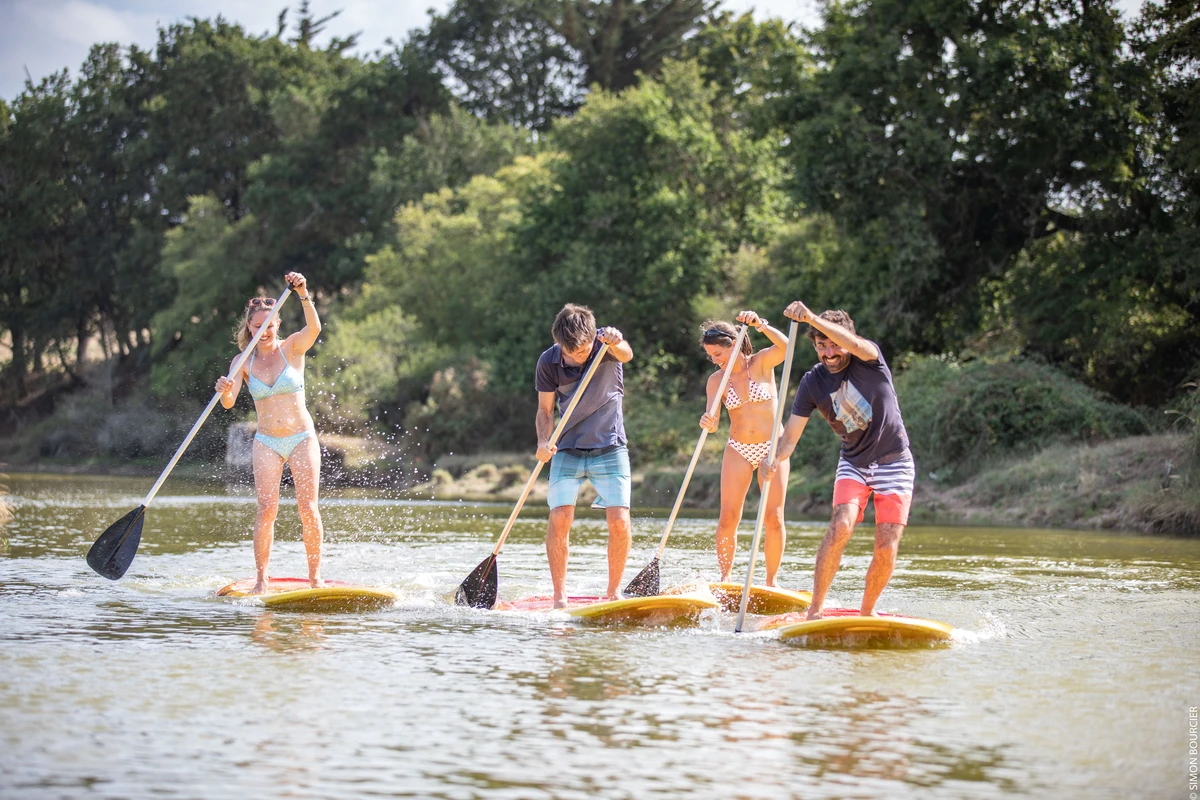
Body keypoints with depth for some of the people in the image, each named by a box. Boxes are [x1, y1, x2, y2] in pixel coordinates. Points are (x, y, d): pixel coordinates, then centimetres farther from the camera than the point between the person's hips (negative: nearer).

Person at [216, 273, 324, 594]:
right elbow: (229, 404, -10)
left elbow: (314, 328, -23)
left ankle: (315, 576, 1)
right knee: (267, 508, -12)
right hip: (267, 442, 1)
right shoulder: (243, 362, 3)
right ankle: (261, 580, -8)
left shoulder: (292, 348, -1)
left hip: (302, 438, -1)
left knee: (308, 508, -9)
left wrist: (303, 294, -38)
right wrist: (224, 391, -34)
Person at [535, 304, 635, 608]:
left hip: (609, 448, -1)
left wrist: (616, 344, -60)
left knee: (619, 522, -11)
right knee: (559, 519, -13)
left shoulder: (607, 344, -12)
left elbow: (626, 355, -36)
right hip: (567, 450, 1)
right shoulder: (549, 362, -6)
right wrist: (543, 442, -18)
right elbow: (545, 409, 1)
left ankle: (613, 592, 5)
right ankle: (560, 596, -5)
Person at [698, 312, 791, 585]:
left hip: (772, 449, -2)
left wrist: (760, 325, -39)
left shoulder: (761, 363, -5)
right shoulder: (716, 380, 0)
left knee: (774, 518, -7)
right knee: (728, 518, -8)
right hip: (738, 450, 2)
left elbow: (785, 347, -25)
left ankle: (771, 581, 0)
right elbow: (713, 419, -10)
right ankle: (725, 579, -1)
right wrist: (708, 422, -34)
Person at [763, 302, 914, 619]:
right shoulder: (813, 382, -6)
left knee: (887, 547, -8)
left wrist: (812, 318, -51)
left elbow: (854, 344, -39)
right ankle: (815, 609, -19)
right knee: (841, 526, -23)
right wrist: (775, 457, -34)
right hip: (854, 463, 2)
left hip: (895, 464, -1)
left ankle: (866, 612, 13)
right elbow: (791, 435, -12)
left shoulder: (869, 359, -13)